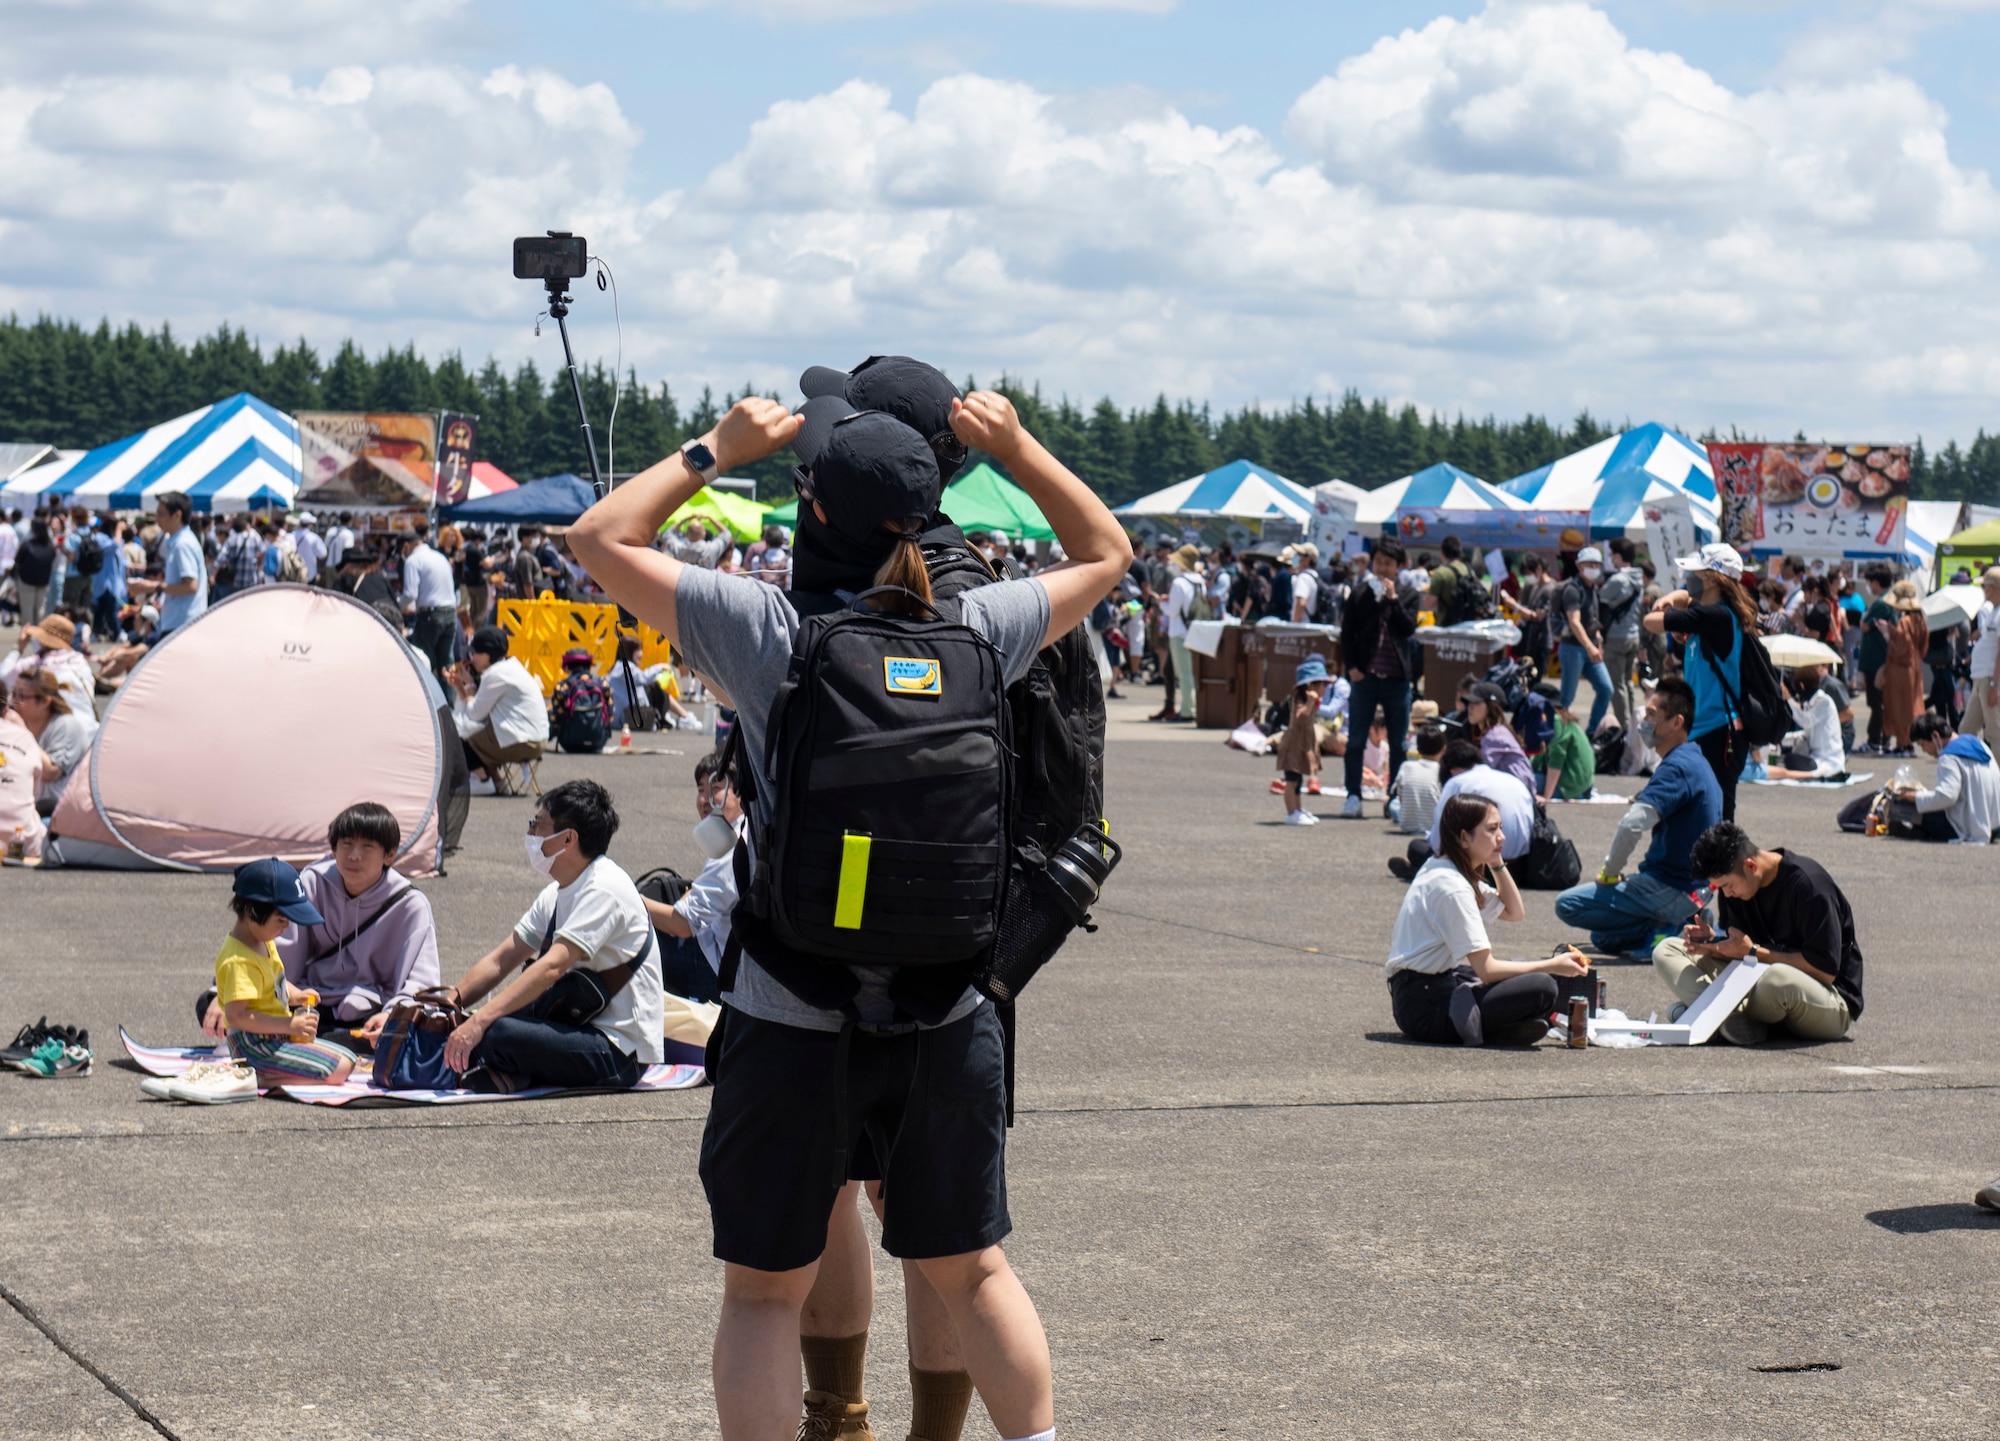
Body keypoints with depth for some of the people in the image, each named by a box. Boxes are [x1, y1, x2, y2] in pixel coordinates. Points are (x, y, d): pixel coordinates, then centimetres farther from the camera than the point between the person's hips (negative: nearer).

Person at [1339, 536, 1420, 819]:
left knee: (1399, 742, 4)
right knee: (1356, 739, 1)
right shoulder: (1360, 594, 7)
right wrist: (1352, 666, -3)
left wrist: (1392, 598, -11)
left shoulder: (1409, 594, 6)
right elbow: (1347, 633, 7)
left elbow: (1409, 628, -8)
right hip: (1365, 677, 0)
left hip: (1397, 678, 0)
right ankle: (1353, 796, 6)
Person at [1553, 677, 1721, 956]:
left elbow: (1632, 825, -32)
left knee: (1568, 904, -13)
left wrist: (1610, 871, -17)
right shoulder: (1695, 760, 12)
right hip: (1693, 887, 10)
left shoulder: (1677, 768, -21)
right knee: (1603, 938, 26)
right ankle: (1681, 926, 9)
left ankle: (1661, 932, -10)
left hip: (1672, 891, -10)